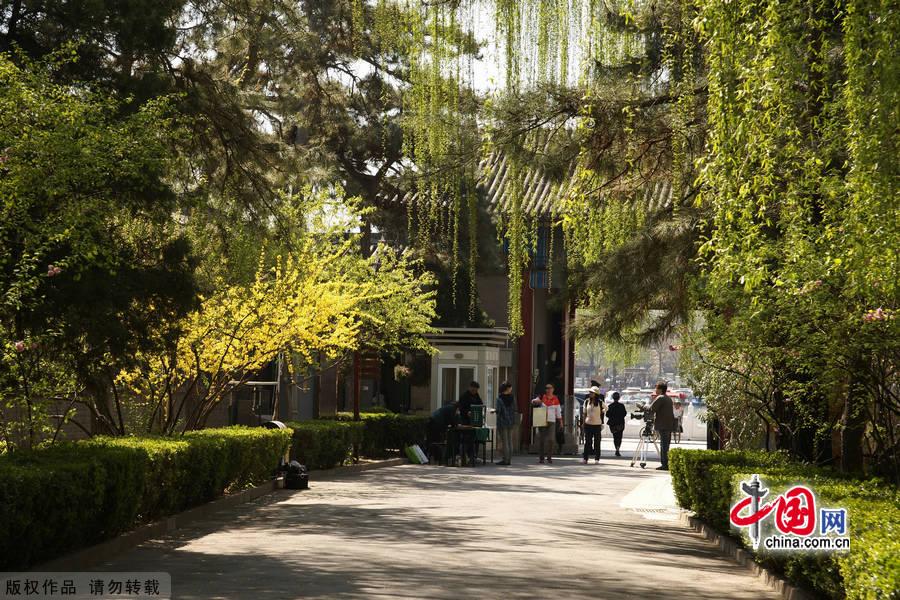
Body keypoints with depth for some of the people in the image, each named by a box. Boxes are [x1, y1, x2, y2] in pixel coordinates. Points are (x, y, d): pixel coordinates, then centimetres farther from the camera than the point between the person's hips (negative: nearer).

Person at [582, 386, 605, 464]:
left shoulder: (600, 402, -4)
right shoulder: (586, 401, 2)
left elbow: (605, 408, 17)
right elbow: (585, 413, 9)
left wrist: (601, 412, 6)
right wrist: (584, 422, 6)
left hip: (597, 424, -1)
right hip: (588, 423, 2)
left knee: (597, 442, 3)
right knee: (587, 441, 1)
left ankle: (596, 459, 10)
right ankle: (585, 458, 3)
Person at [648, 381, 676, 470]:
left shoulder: (660, 398, -10)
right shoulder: (669, 399, 18)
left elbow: (651, 409, -15)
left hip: (662, 426, -9)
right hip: (669, 425, 9)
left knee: (663, 445, -7)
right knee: (666, 445, 12)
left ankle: (664, 464, -9)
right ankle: (666, 464, 14)